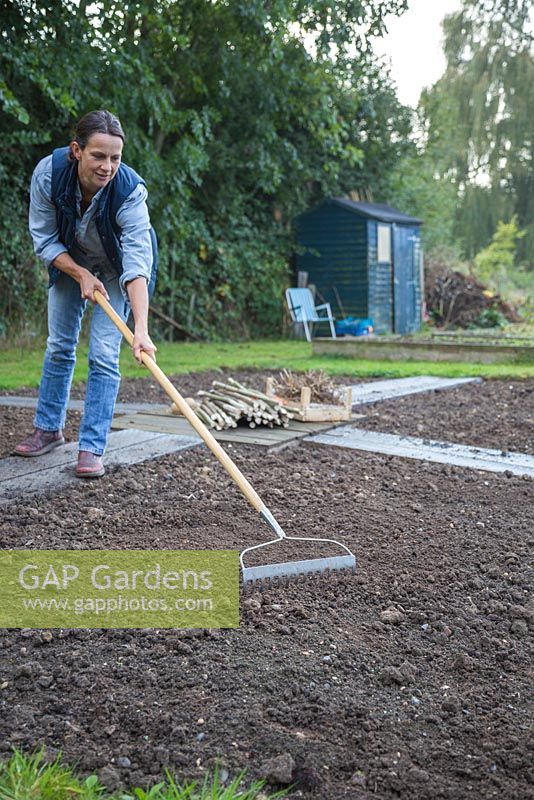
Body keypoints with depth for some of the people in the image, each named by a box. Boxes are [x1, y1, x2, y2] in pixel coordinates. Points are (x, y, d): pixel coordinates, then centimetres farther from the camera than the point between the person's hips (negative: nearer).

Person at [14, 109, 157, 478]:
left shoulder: (130, 190, -37)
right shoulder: (49, 172, -29)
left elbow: (136, 263, -44)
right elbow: (45, 239, -17)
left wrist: (141, 330, -54)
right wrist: (82, 275, -27)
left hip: (115, 267, -3)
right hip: (69, 262, 3)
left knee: (104, 354, -11)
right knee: (59, 345, 8)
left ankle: (92, 448, -5)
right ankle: (49, 429, 26)